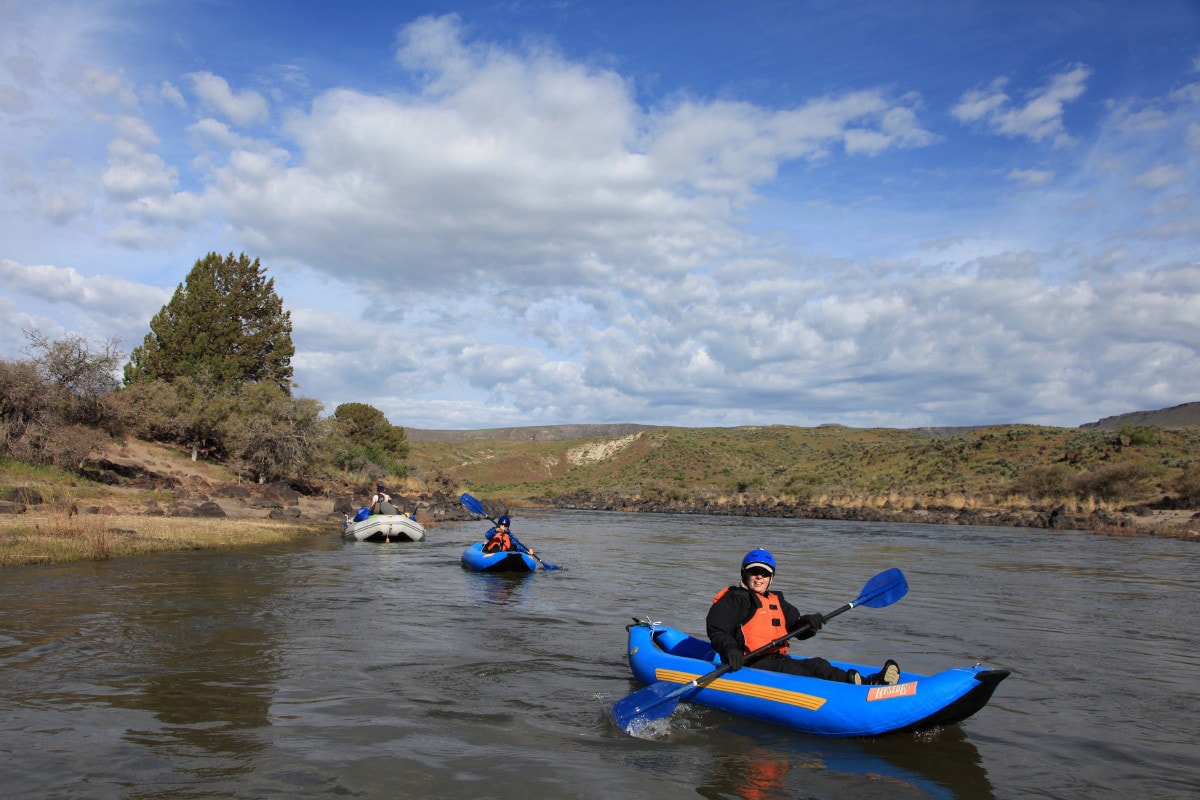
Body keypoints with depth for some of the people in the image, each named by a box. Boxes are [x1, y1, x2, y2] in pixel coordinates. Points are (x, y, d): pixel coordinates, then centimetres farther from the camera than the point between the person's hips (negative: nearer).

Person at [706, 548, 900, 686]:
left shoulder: (777, 601, 26)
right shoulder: (734, 599, 1)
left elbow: (795, 626, 17)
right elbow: (717, 631, -12)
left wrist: (807, 623, -7)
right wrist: (730, 649, -33)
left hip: (778, 660, 8)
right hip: (749, 664, -8)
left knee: (817, 665, -15)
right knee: (787, 669, -33)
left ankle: (869, 683, -39)